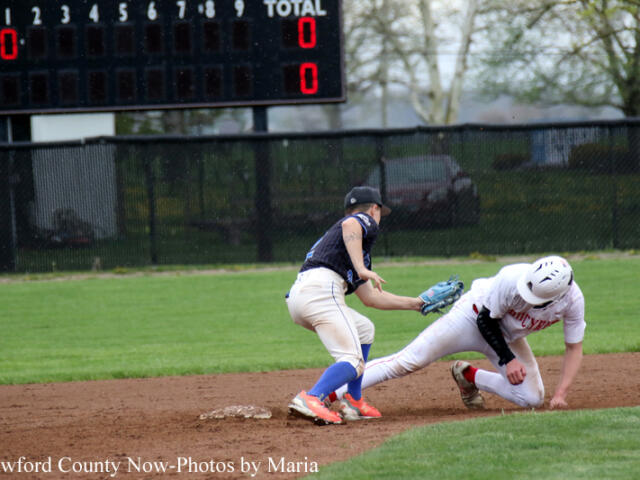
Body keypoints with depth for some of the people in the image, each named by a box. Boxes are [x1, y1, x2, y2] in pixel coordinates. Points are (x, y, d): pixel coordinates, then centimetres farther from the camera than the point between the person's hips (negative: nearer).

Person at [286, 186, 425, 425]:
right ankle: (310, 399, -38)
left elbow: (370, 297, 38)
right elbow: (350, 225, -15)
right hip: (321, 290, -9)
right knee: (353, 362, -15)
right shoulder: (366, 221, 14)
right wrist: (361, 269, -22)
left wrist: (415, 303, 45)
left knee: (364, 329, 28)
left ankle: (353, 402, 20)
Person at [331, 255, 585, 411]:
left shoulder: (572, 299, -24)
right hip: (474, 318, -5)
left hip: (509, 337, 5)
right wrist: (508, 359, -21)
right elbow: (486, 319, -21)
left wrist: (560, 393, -18)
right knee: (407, 362, -16)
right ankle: (326, 396, -18)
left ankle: (469, 376, 15)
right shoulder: (512, 279, -36)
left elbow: (574, 348, -9)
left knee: (532, 399, -5)